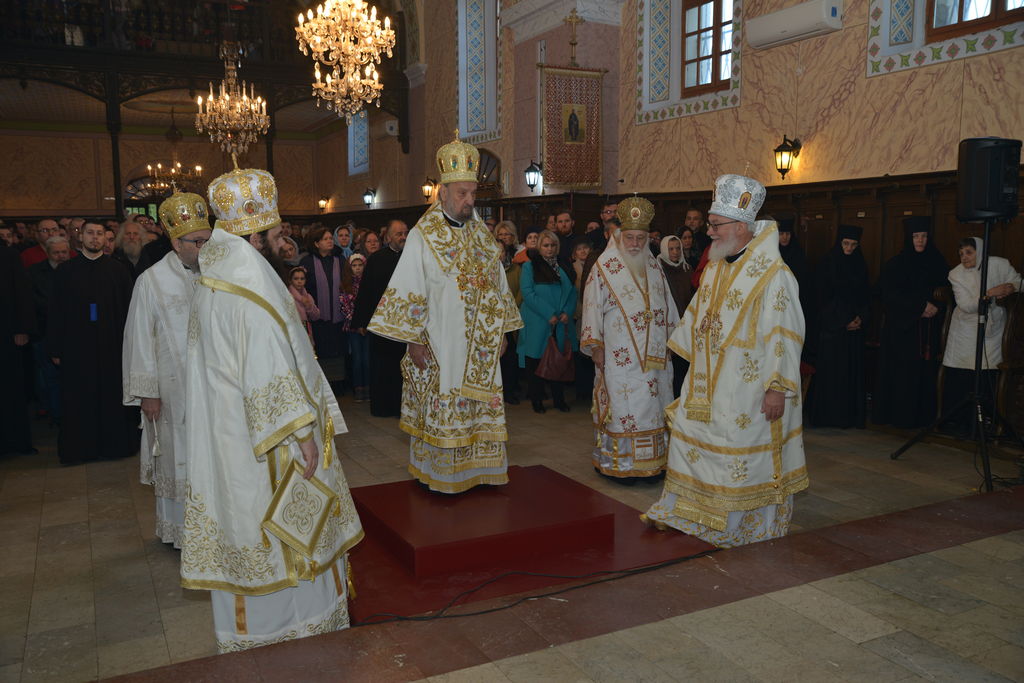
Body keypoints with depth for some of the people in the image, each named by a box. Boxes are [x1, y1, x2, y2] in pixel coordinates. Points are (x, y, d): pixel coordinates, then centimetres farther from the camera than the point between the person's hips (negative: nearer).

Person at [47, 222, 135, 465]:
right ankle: (80, 448, 19)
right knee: (79, 400, 6)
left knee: (113, 397, 5)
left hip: (112, 345, -1)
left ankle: (114, 444, 19)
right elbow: (56, 312, 5)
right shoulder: (65, 271, 6)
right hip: (76, 347, 1)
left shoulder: (118, 269, 2)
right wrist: (55, 349, 1)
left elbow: (129, 308, 0)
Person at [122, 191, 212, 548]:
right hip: (175, 387, -3)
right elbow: (141, 337, -4)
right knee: (179, 454, 6)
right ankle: (178, 528, 21)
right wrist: (148, 392, -7)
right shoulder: (152, 280, -6)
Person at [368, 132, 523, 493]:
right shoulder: (422, 237, -8)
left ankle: (476, 467, 24)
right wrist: (414, 340, -12)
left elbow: (497, 284, 13)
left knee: (480, 405, 10)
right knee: (439, 408, 2)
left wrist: (501, 331, 10)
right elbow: (409, 291, -9)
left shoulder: (481, 234, 9)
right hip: (439, 344, -5)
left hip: (480, 344, 5)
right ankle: (437, 475, 16)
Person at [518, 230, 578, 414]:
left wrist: (568, 312, -8)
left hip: (560, 325, 4)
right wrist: (549, 314, -15)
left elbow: (572, 292, 10)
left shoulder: (563, 267, 14)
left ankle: (559, 399, 15)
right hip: (537, 326, -3)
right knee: (536, 363, 0)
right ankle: (536, 400, 10)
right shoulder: (529, 266, 1)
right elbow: (528, 293, -9)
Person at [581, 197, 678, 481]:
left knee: (653, 408, 8)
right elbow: (593, 308, -5)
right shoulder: (604, 268, -4)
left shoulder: (654, 267, 11)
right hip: (620, 357, -5)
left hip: (654, 355, 5)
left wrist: (671, 339, 15)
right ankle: (619, 464, 6)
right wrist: (596, 346, -10)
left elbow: (668, 305, 18)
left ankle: (652, 461, 17)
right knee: (621, 407, -3)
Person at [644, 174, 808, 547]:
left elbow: (784, 335, -18)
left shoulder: (773, 274, -17)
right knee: (692, 440, 14)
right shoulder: (715, 268, 8)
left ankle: (750, 524, 21)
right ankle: (681, 510, 30)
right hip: (707, 383, 8)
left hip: (748, 388, -8)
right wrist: (692, 366, 22)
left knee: (744, 453, 4)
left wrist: (778, 387, -21)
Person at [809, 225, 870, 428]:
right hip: (832, 326, -4)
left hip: (855, 326, 4)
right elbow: (822, 295, -6)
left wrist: (861, 318, -4)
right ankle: (829, 415, 2)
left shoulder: (860, 266, 11)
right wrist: (843, 321, -8)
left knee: (853, 371, 3)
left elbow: (866, 296, 14)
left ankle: (851, 415, 9)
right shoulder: (827, 263, -3)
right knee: (831, 368, -4)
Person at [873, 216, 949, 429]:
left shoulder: (937, 263, 9)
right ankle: (899, 416, 1)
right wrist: (920, 306, -14)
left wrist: (936, 307, -8)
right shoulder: (895, 265, -1)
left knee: (926, 371, -2)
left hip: (929, 329, 3)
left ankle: (923, 415, 5)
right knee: (902, 371, -6)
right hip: (902, 327, -3)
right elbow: (890, 295, -8)